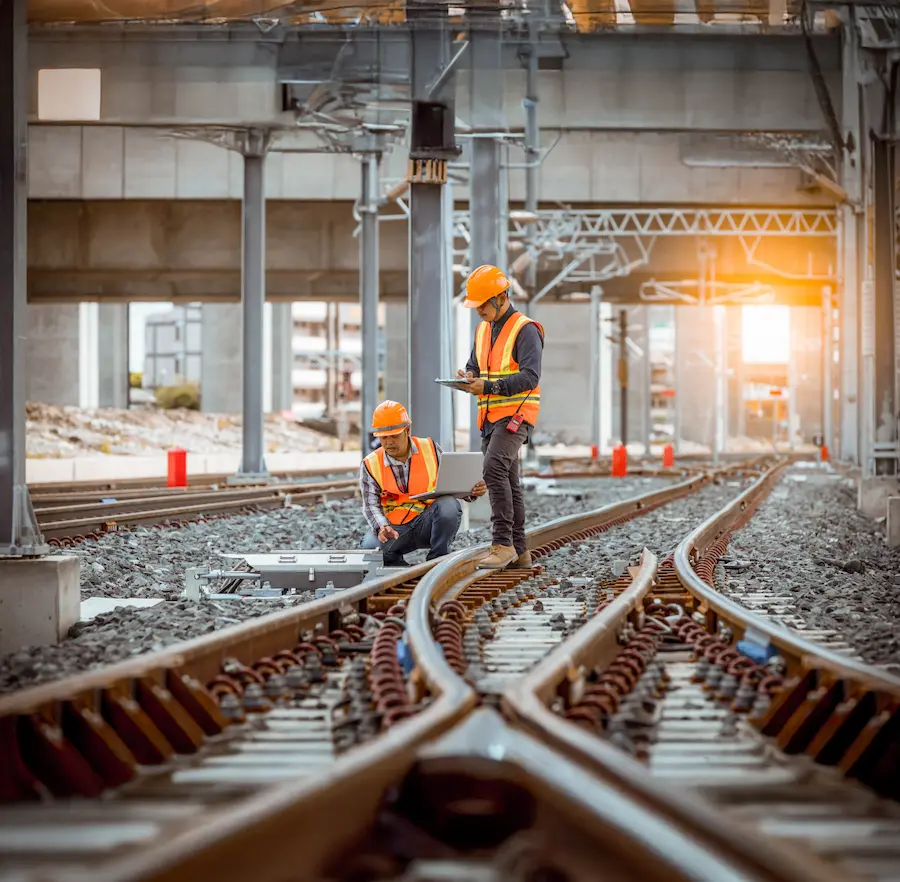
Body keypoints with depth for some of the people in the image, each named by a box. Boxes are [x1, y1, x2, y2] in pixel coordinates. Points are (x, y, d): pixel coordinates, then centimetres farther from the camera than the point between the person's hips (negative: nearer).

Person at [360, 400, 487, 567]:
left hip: (428, 522, 0)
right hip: (395, 527, 0)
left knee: (448, 505, -33)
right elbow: (371, 505, -5)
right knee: (369, 549, -31)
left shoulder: (430, 449, 3)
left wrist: (472, 492, -14)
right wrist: (382, 527, -26)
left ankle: (438, 560, -12)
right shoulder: (370, 465, 1)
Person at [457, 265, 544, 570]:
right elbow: (474, 367, 22)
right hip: (490, 416, 9)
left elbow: (530, 377, -18)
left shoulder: (525, 330, -9)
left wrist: (488, 386, -25)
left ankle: (502, 543, -26)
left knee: (494, 468, -26)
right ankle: (519, 551, 13)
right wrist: (467, 378, -3)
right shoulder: (482, 330, 16)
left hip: (515, 414, -9)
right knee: (508, 483, 9)